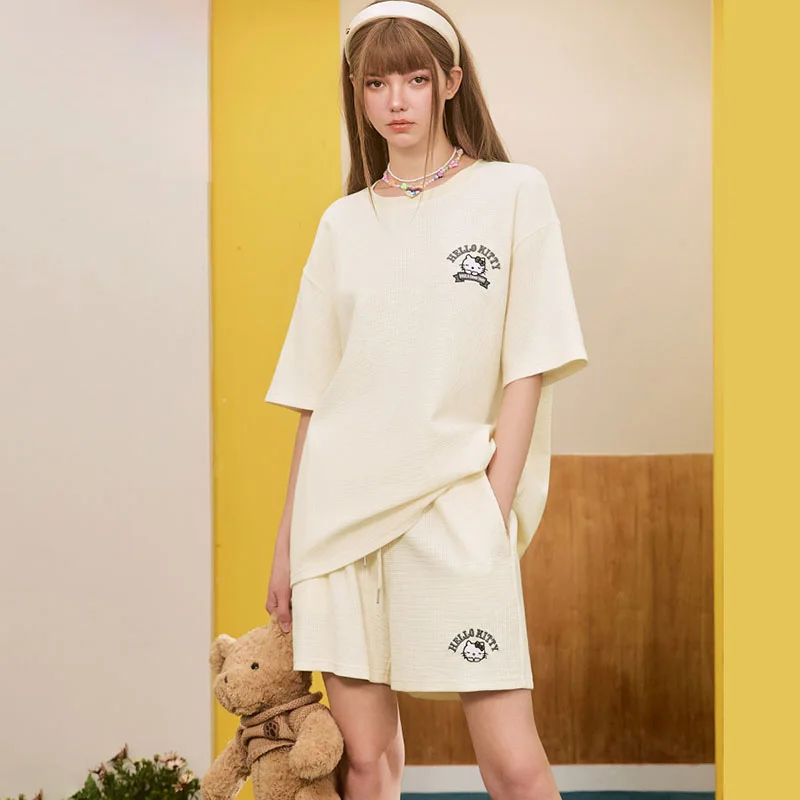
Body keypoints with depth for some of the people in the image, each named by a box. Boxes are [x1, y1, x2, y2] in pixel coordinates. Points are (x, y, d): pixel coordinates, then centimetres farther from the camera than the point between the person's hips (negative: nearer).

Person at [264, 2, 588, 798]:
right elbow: (312, 396, 13)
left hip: (451, 503, -3)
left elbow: (528, 368, -1)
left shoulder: (512, 194, 4)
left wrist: (492, 511, -9)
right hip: (340, 505, 3)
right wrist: (288, 539, 10)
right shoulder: (343, 223, 13)